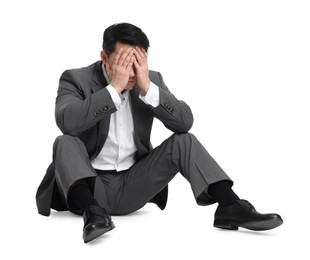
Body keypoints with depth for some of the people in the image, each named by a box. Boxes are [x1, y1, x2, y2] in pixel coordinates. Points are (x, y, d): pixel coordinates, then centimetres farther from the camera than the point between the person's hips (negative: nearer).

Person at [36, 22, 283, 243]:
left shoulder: (151, 79, 1)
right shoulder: (76, 79, -9)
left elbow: (185, 122, -12)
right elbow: (67, 122, -29)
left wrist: (147, 87, -22)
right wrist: (114, 87, -28)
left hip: (132, 185, 3)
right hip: (88, 184, -2)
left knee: (184, 141, -15)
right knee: (66, 143, -30)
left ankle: (231, 207, -25)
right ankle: (92, 211, -46)